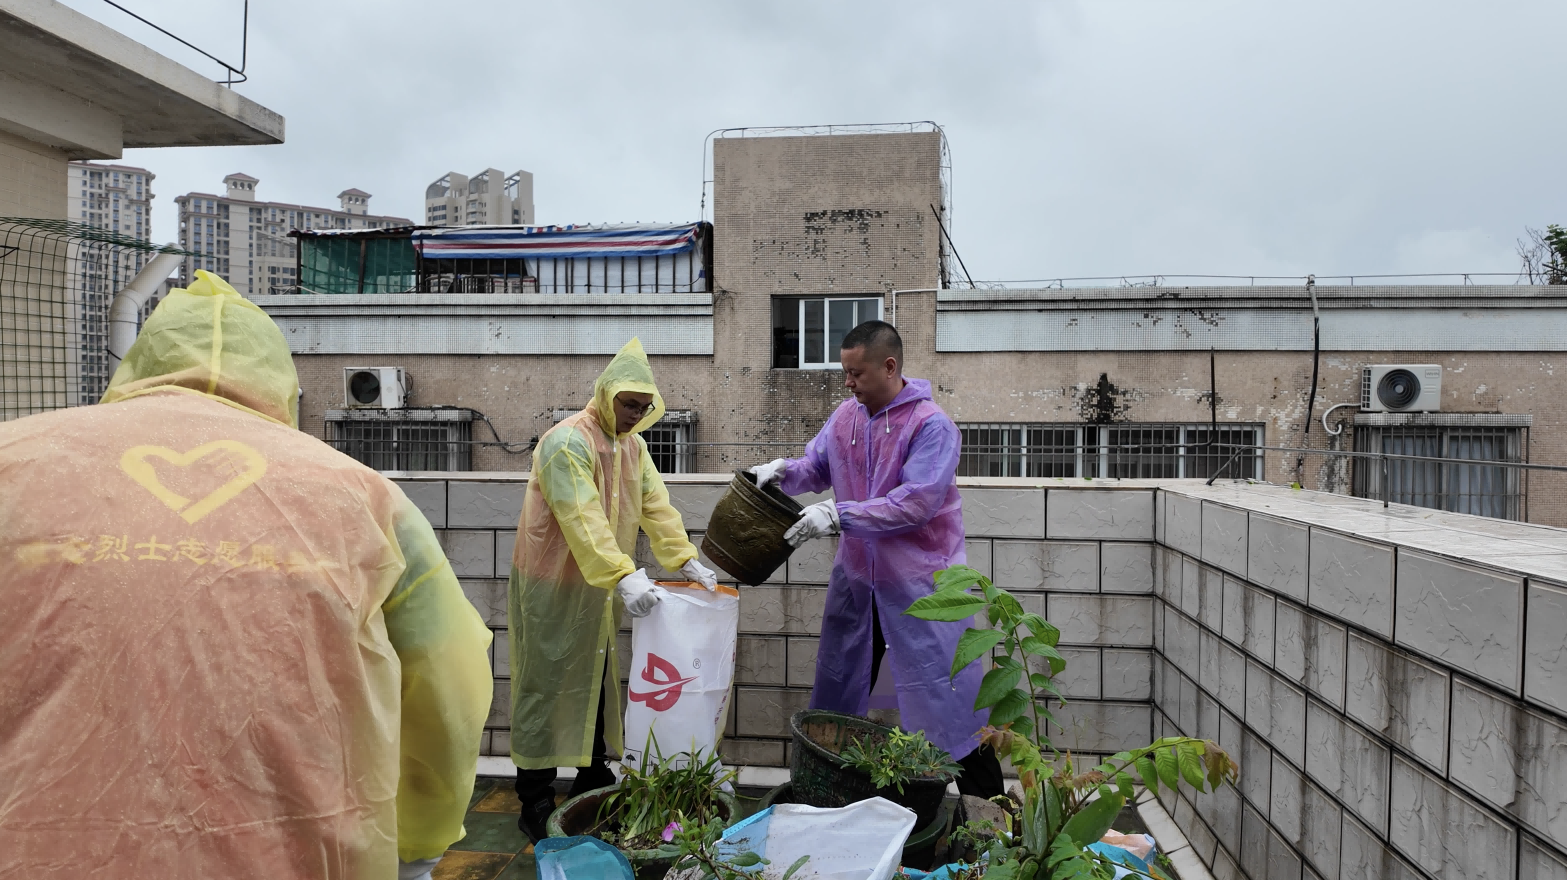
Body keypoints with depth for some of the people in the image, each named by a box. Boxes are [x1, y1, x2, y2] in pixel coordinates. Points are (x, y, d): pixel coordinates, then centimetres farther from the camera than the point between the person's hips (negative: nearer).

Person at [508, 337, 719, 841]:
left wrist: (684, 559, -7)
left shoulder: (632, 444, 8)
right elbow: (582, 520, -31)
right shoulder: (568, 442, -21)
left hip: (597, 588, 8)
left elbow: (655, 504, 4)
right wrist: (623, 576, -40)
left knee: (598, 685, 16)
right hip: (552, 586, -8)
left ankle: (593, 785, 31)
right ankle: (535, 805, 12)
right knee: (546, 688, 1)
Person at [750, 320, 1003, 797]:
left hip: (920, 583, -6)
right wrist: (782, 470, -8)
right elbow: (817, 466, 14)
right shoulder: (845, 416, 3)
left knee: (946, 696, -1)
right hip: (856, 577, 7)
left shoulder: (931, 425, -18)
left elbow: (915, 504, -26)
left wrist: (837, 515, -29)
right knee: (838, 689, 18)